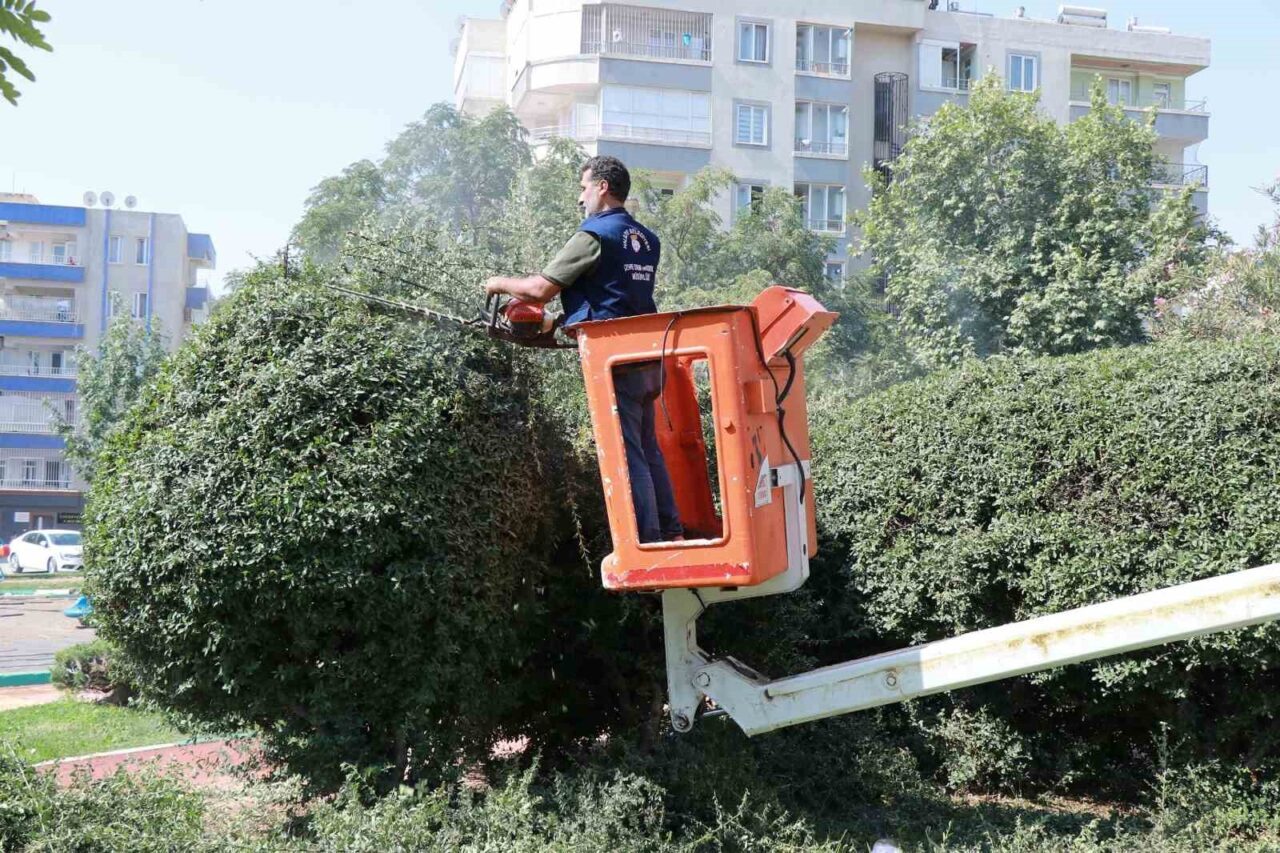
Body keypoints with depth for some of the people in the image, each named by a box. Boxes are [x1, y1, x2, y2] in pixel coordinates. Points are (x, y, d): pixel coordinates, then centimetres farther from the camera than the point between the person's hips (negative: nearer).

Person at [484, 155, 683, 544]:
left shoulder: (593, 235, -11)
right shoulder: (647, 240, 14)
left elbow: (541, 289, -12)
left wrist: (501, 284, 6)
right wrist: (566, 314, 22)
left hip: (615, 362, -8)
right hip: (649, 358, 8)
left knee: (627, 456, -3)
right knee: (648, 449, 17)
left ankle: (648, 544, -1)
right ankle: (671, 533, 20)